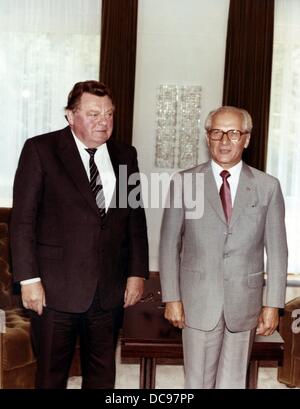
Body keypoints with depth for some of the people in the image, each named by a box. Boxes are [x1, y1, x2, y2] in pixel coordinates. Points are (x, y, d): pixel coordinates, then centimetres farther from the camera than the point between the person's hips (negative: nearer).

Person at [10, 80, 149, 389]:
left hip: (108, 290, 4)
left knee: (102, 375, 14)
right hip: (55, 288, -3)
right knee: (51, 375, 10)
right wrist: (28, 278, -11)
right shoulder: (40, 150, -4)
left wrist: (137, 272, 6)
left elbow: (136, 219, 11)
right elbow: (22, 220, -7)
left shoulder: (125, 155, 8)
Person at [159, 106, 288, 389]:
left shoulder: (268, 187, 0)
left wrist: (273, 304, -1)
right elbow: (169, 245, 0)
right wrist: (172, 298, -3)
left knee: (233, 382, 12)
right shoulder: (184, 183, -2)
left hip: (245, 304, 1)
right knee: (198, 382, 9)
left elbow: (277, 250, 2)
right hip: (198, 302, 0)